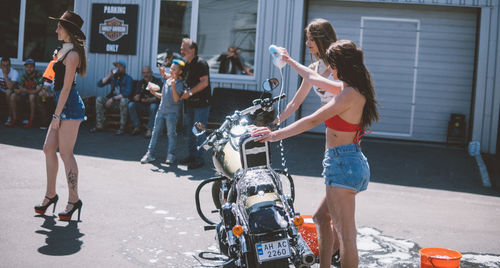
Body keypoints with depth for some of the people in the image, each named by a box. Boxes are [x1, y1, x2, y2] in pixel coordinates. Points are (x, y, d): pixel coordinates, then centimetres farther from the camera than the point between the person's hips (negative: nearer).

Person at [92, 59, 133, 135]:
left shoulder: (128, 78, -8)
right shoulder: (113, 77, 7)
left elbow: (127, 93, -22)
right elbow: (99, 84, -1)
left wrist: (113, 98, -26)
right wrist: (109, 76, -13)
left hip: (123, 99, -5)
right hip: (113, 100, 5)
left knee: (124, 100, -39)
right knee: (99, 99, -18)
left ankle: (122, 128, -32)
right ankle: (99, 125, -16)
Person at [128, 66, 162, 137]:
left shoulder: (158, 81, -6)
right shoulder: (141, 83, 8)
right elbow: (136, 95, 0)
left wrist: (150, 100, -35)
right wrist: (136, 97, -26)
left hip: (153, 103, -4)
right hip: (142, 105, 4)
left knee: (153, 106, -37)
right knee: (131, 104, -20)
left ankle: (150, 129, -32)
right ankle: (137, 126, -16)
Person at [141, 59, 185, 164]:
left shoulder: (180, 84, -10)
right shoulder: (167, 81, 11)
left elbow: (176, 99, -21)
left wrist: (173, 86, -29)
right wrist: (154, 93, 6)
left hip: (172, 112, -6)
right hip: (161, 109, 6)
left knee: (171, 133, 1)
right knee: (156, 132, 7)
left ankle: (171, 155, 13)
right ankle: (149, 154, 11)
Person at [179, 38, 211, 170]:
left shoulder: (200, 63, -12)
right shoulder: (186, 64, 14)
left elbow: (204, 82, -20)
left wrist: (190, 92, -22)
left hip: (201, 103, -9)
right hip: (189, 103, 9)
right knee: (190, 130, 14)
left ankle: (199, 159, -1)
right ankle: (192, 155, 24)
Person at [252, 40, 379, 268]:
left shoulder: (349, 95, -17)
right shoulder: (354, 90, 12)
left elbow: (313, 121, -21)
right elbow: (313, 78, 27)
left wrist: (276, 135, -21)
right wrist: (290, 61, 39)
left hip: (342, 163, -11)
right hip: (351, 162, 11)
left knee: (346, 234, -9)